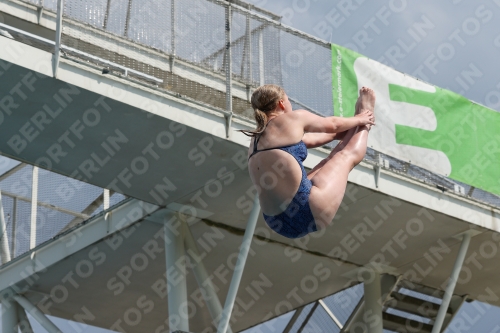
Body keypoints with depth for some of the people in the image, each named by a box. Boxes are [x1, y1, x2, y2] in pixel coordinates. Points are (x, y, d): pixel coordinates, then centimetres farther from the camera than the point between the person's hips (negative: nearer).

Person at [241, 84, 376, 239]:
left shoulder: (255, 141, 17)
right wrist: (359, 119, 34)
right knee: (347, 155, 19)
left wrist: (338, 133, 44)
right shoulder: (291, 120, -3)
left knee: (331, 161, 27)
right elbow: (332, 124, 14)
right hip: (307, 211, -7)